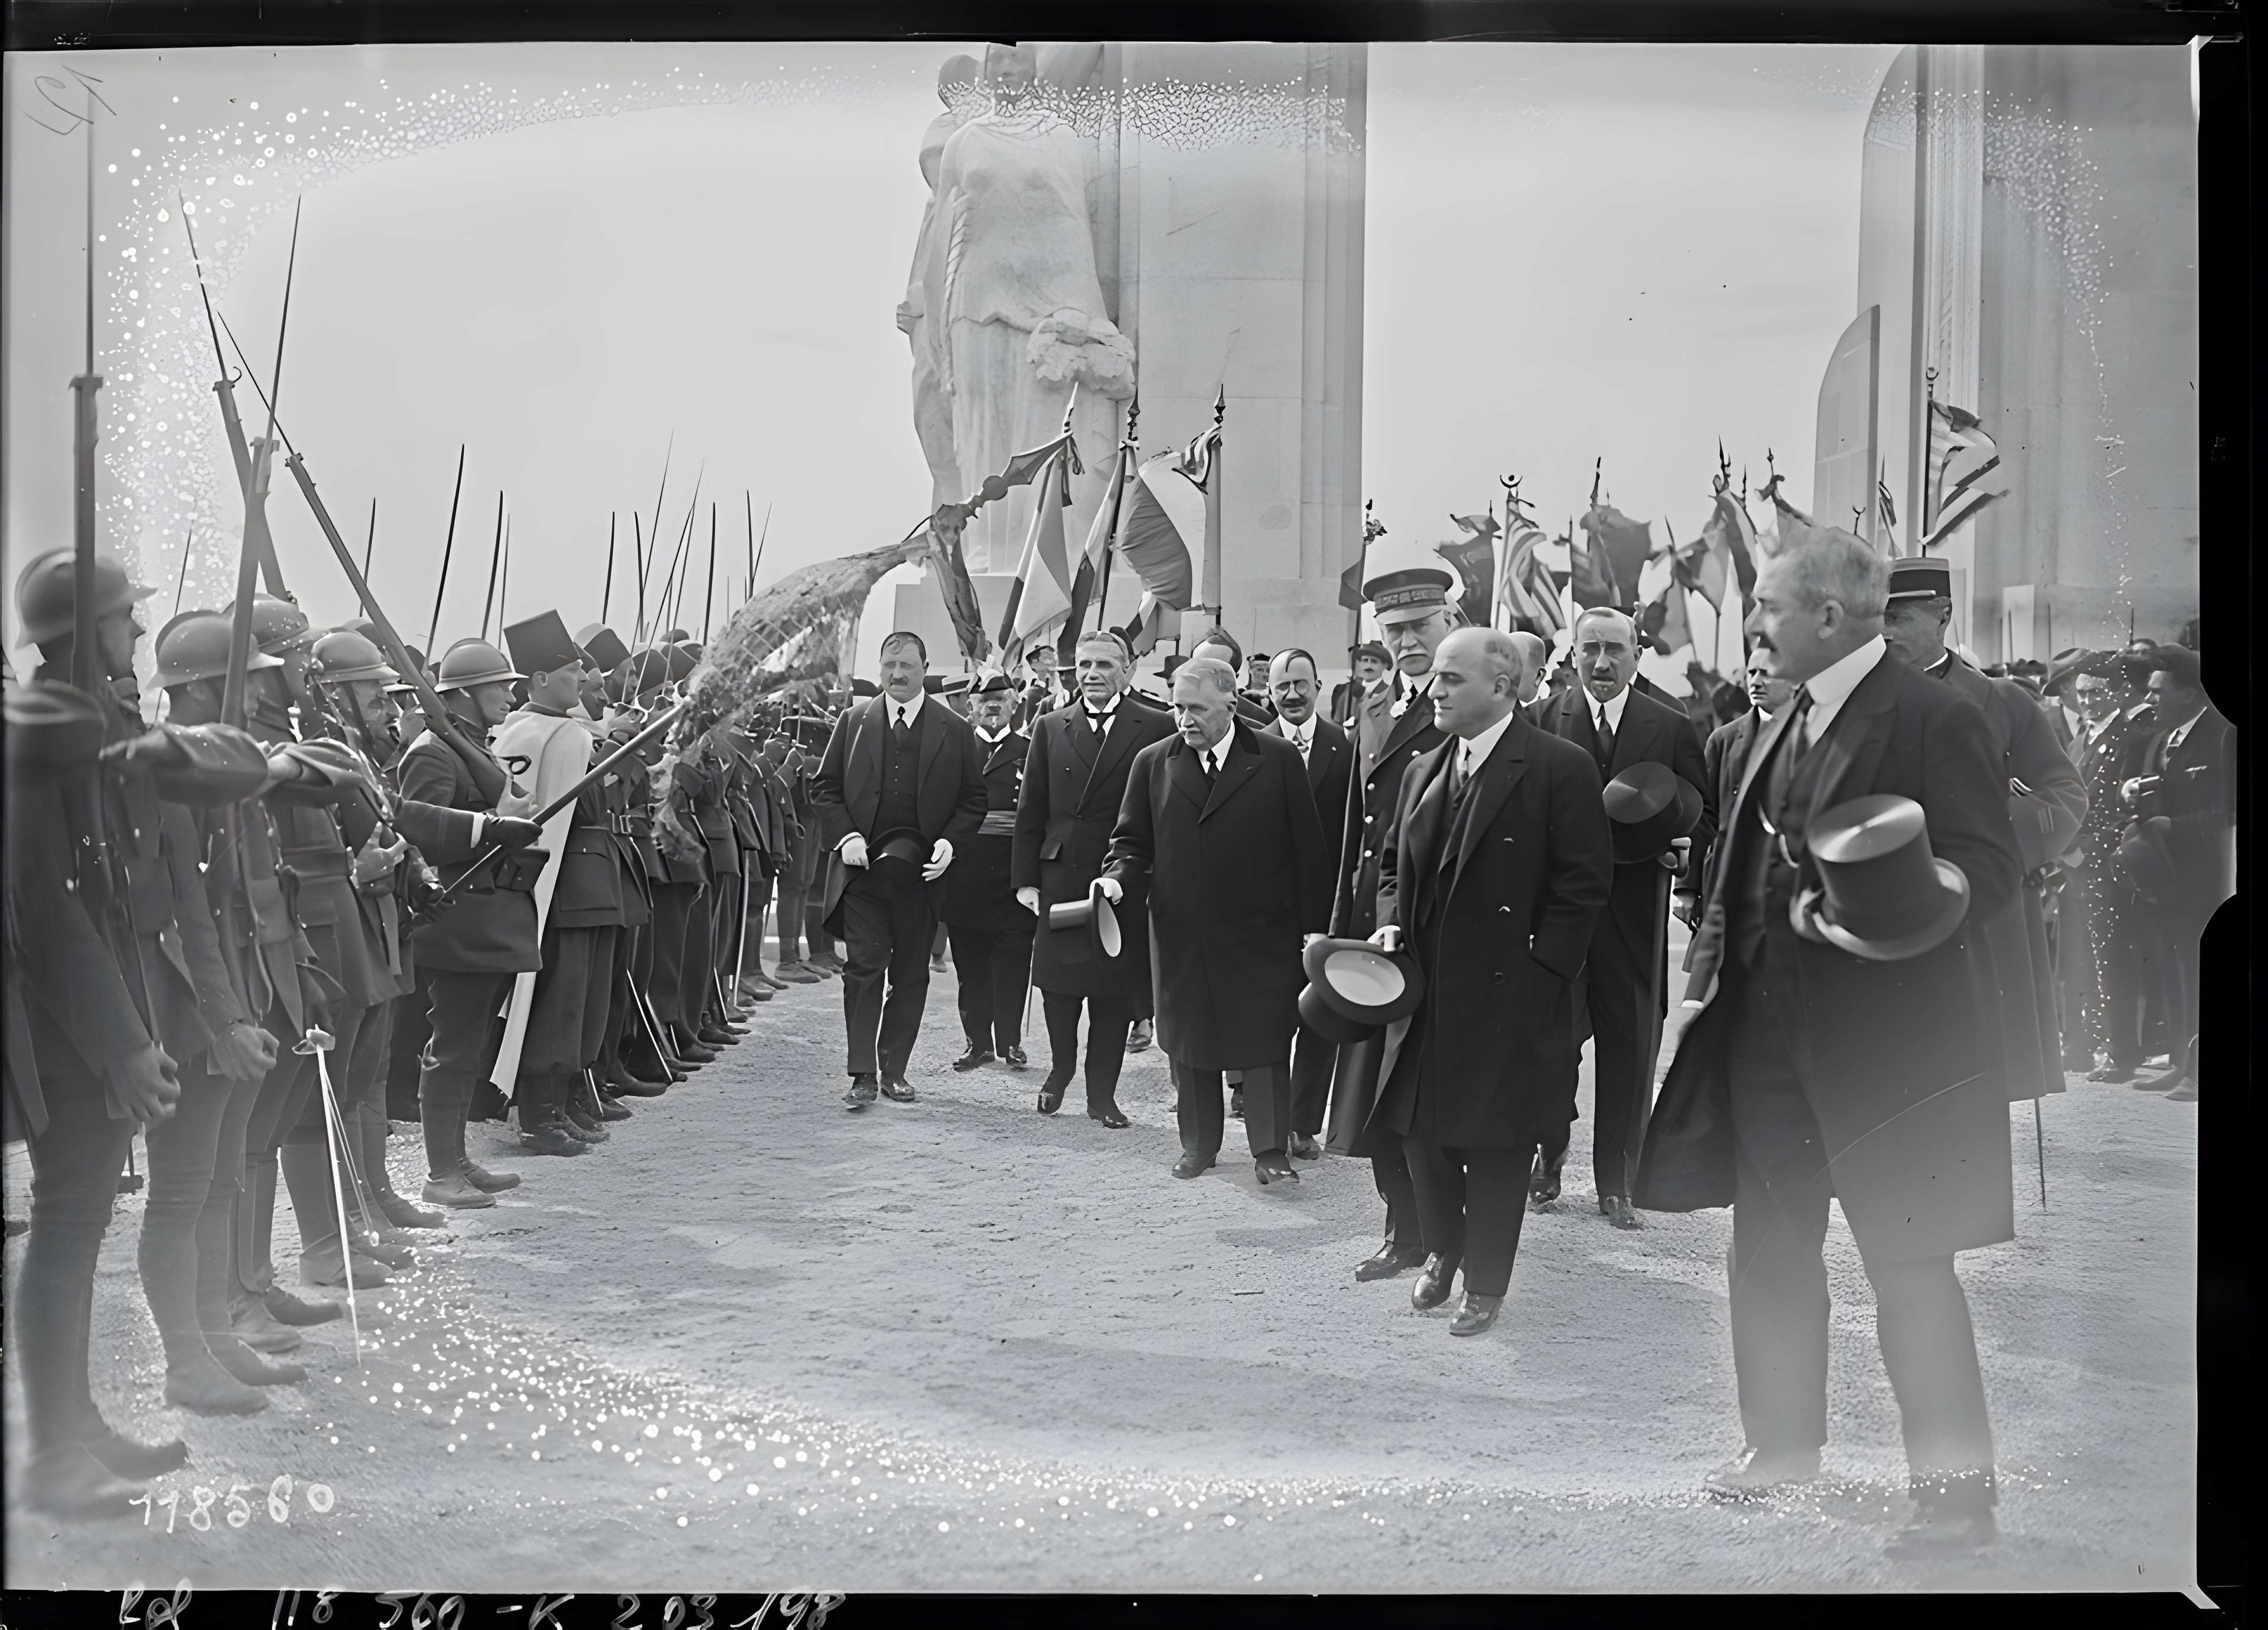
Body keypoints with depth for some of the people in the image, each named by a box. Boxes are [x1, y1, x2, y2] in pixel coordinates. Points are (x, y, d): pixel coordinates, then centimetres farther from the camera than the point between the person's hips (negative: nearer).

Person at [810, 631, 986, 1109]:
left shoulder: (955, 731, 4)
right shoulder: (854, 721, 7)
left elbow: (973, 800, 7)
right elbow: (824, 787, 9)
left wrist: (949, 842, -9)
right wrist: (846, 835, -6)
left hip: (921, 872, 0)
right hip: (863, 868, 0)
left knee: (910, 975, 6)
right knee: (865, 969, -5)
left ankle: (894, 1069, 16)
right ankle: (862, 1075, -2)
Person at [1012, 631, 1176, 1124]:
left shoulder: (1156, 729, 0)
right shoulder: (1051, 729, 8)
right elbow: (1030, 811, 8)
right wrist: (1025, 878, 1)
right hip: (1061, 877, 2)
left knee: (1115, 992, 4)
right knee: (1058, 984, 5)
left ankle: (1102, 1093, 16)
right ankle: (1060, 1069, 29)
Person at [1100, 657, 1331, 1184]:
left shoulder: (1278, 760, -3)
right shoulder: (1153, 764, 4)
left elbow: (1307, 848, -1)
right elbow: (1133, 840, 9)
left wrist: (1313, 925, -4)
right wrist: (1118, 877, -13)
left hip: (1261, 930, -3)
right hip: (1181, 931, 3)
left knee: (1265, 1041, -1)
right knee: (1188, 1040, 11)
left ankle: (1270, 1150, 6)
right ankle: (1199, 1143, 24)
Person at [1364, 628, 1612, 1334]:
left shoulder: (1559, 768, -10)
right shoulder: (1425, 771, 11)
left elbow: (1584, 882, -12)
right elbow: (1394, 864, 20)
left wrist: (1537, 967, -15)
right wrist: (1391, 925, 2)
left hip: (1506, 996, -6)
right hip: (1426, 986, 6)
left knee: (1495, 1144, 5)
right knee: (1421, 1130, 11)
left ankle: (1485, 1282, 20)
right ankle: (1444, 1252, 34)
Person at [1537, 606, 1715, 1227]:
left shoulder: (1673, 728, 6)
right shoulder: (1542, 721, 3)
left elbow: (1705, 812, 9)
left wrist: (1685, 848, -10)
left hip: (1635, 914, 1)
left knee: (1631, 1049, 4)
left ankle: (1616, 1183, 14)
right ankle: (1547, 1161, 24)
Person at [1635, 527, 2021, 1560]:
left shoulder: (1931, 719, -14)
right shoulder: (1786, 726, 11)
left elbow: (1990, 870, -17)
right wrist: (1716, 962, 10)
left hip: (1885, 1037, -8)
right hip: (1769, 1028, 8)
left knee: (1907, 1262, -2)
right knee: (1768, 1246, 16)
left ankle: (1957, 1487, 10)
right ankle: (1783, 1443, 32)